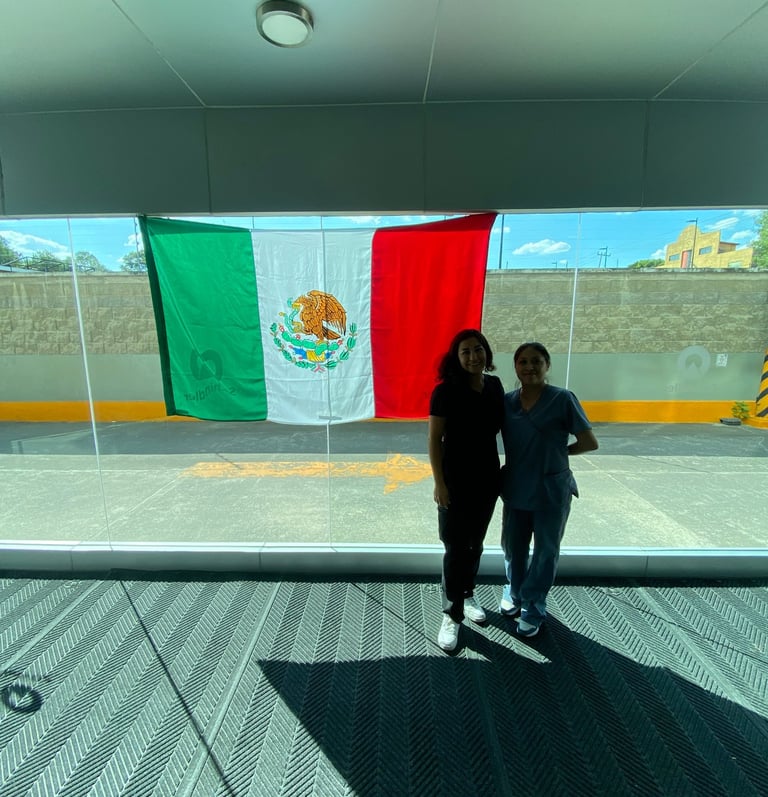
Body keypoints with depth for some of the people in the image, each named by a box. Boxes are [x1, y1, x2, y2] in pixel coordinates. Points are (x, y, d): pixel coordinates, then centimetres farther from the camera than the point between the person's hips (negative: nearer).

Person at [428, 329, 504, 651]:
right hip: (456, 479, -5)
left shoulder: (495, 385, 1)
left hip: (488, 477, 5)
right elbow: (434, 440, -12)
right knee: (455, 547, 4)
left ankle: (467, 595, 42)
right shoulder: (446, 391, -15)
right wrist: (439, 483, -15)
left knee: (475, 544, 19)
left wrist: (505, 469, 12)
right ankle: (452, 614, 21)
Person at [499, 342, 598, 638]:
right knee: (513, 547, 19)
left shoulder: (563, 399, -12)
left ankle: (533, 609, 36)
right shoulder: (506, 402, -3)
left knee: (545, 553, 14)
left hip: (551, 491, -3)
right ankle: (514, 593, 46)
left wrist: (558, 452, -1)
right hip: (515, 489, 3)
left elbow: (590, 443, -8)